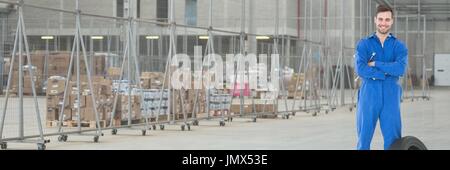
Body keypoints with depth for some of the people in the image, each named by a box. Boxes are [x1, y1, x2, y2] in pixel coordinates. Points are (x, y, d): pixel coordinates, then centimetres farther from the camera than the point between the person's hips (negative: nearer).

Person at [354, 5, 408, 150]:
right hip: (368, 97, -1)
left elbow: (400, 68, -12)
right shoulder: (364, 44, 5)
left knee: (393, 141, -1)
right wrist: (388, 73, -12)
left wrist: (375, 64, -11)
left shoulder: (399, 46, 7)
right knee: (364, 139, 4)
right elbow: (360, 69, -12)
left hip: (391, 99, 1)